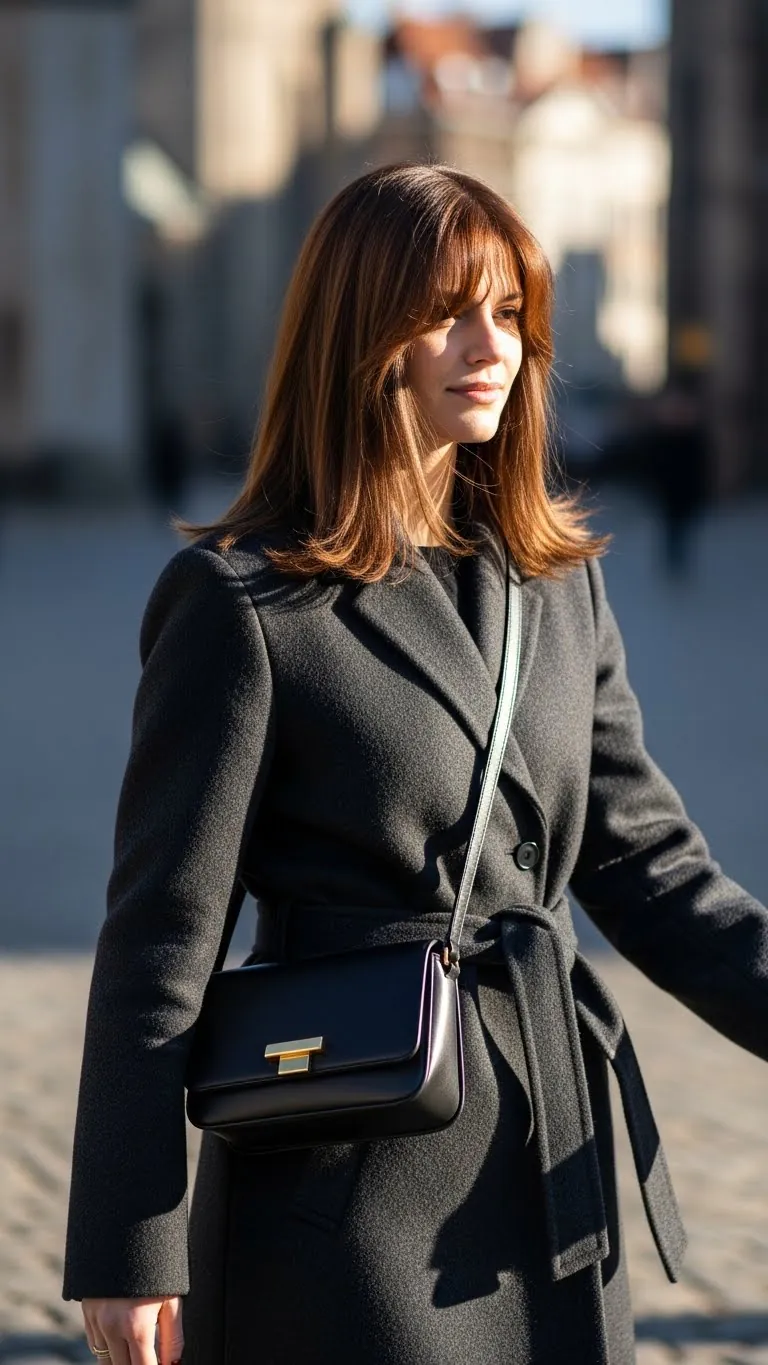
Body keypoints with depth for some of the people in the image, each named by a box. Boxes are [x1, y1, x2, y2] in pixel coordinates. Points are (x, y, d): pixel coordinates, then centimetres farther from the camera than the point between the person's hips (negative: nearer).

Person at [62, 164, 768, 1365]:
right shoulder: (241, 601, -9)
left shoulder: (558, 580, 10)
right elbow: (161, 936, -9)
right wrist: (128, 1251, -11)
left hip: (553, 1171, 6)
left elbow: (643, 857, 14)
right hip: (353, 1183, -6)